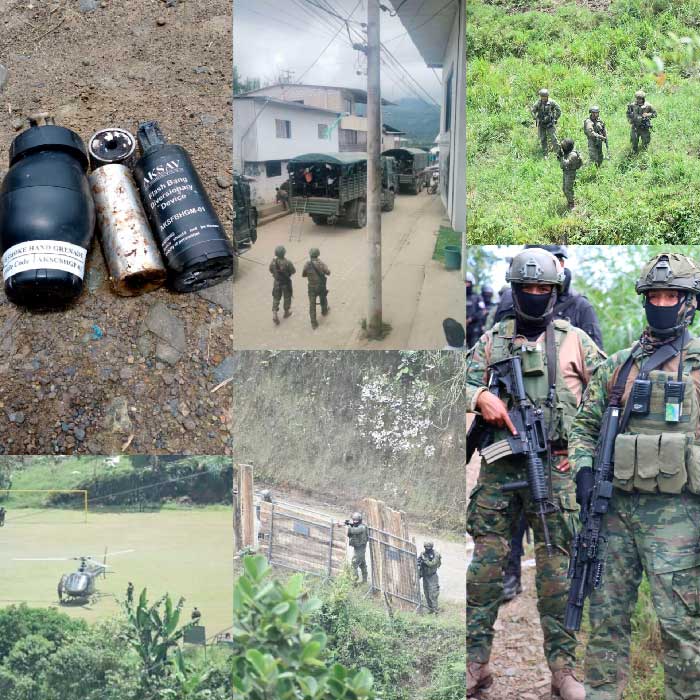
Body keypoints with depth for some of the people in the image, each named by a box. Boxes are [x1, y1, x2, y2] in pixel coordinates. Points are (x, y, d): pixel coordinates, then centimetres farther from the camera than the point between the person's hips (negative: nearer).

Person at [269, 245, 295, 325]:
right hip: (286, 282, -2)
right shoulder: (287, 262, -27)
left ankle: (274, 314, 4)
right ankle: (286, 312, 35)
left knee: (276, 298, 15)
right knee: (287, 297, 19)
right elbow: (293, 271, -13)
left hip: (277, 282, 2)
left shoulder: (273, 261, -17)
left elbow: (271, 271, -1)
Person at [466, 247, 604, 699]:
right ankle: (477, 663, 11)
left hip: (554, 469, -1)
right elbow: (465, 381, 10)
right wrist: (480, 397, -11)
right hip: (499, 467, 2)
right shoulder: (492, 341, 12)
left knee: (556, 570, 2)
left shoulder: (574, 340, 7)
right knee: (486, 563, 2)